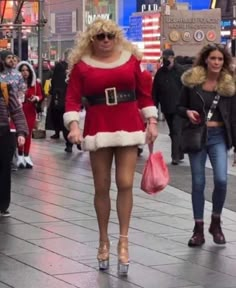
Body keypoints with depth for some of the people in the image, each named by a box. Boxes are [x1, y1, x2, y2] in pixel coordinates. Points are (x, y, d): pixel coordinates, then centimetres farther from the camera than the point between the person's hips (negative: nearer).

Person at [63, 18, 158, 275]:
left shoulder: (130, 59, 5)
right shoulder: (82, 65, 0)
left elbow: (144, 93, 10)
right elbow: (72, 98, -3)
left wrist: (151, 121, 4)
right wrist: (73, 125, -18)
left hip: (129, 127, 1)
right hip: (98, 129, -1)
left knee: (125, 184, -5)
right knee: (101, 187, 6)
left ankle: (123, 241, 4)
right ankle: (104, 241, 19)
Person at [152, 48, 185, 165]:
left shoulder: (180, 71, -5)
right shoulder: (160, 72, 7)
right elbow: (155, 91, 9)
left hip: (178, 107, -5)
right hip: (166, 107, 5)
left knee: (176, 131, -10)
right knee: (173, 132, 12)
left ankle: (175, 156, -11)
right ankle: (179, 154, 22)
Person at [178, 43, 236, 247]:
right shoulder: (192, 81, 0)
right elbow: (180, 107, 8)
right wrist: (187, 113, -15)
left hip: (218, 136, 0)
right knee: (198, 183, 3)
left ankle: (216, 223, 9)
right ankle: (199, 229, 13)